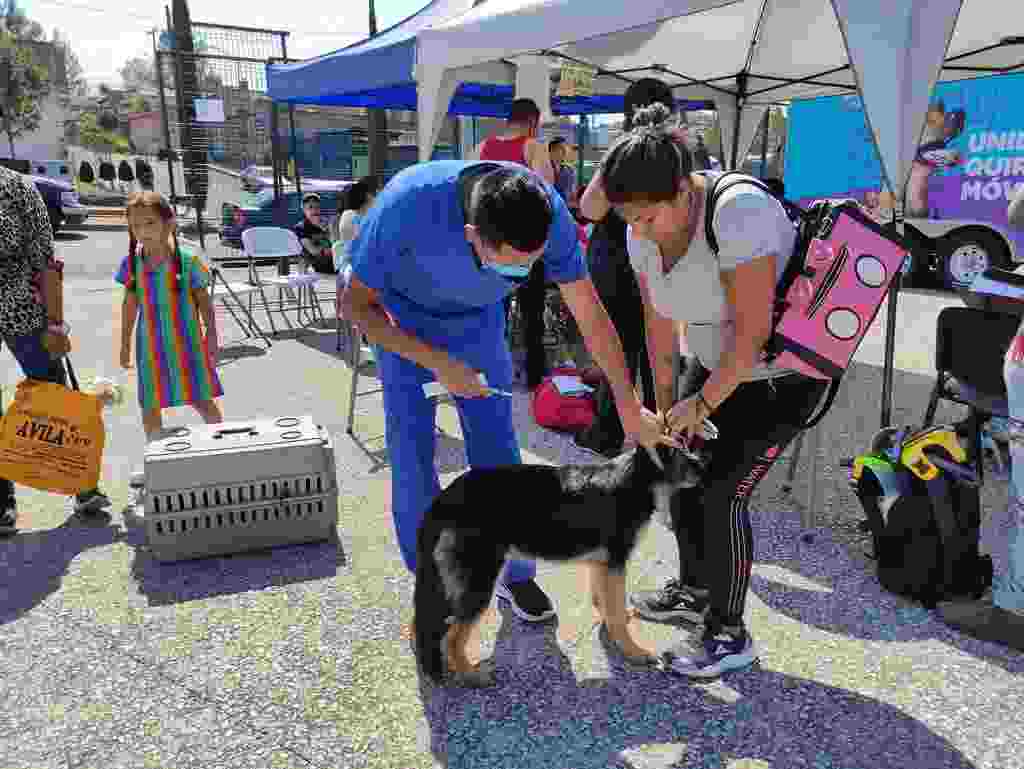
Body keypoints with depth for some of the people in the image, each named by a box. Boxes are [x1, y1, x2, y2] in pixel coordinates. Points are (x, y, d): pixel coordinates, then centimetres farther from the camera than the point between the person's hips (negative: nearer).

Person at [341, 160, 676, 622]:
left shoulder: (548, 213, -30)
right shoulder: (408, 204, -38)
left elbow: (591, 314, -18)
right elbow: (357, 304, -22)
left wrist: (630, 410, -14)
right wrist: (436, 363, -30)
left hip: (479, 323, 2)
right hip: (404, 329, -1)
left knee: (497, 448, 0)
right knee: (412, 451, -3)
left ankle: (513, 574, 18)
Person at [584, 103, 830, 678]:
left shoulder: (738, 213, -32)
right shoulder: (643, 231, -8)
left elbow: (752, 332, -30)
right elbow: (660, 325, -1)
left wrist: (702, 404, -21)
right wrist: (665, 405, -1)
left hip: (787, 371, -7)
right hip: (719, 364, 8)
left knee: (723, 493, -10)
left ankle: (731, 635, 9)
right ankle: (694, 592, 30)